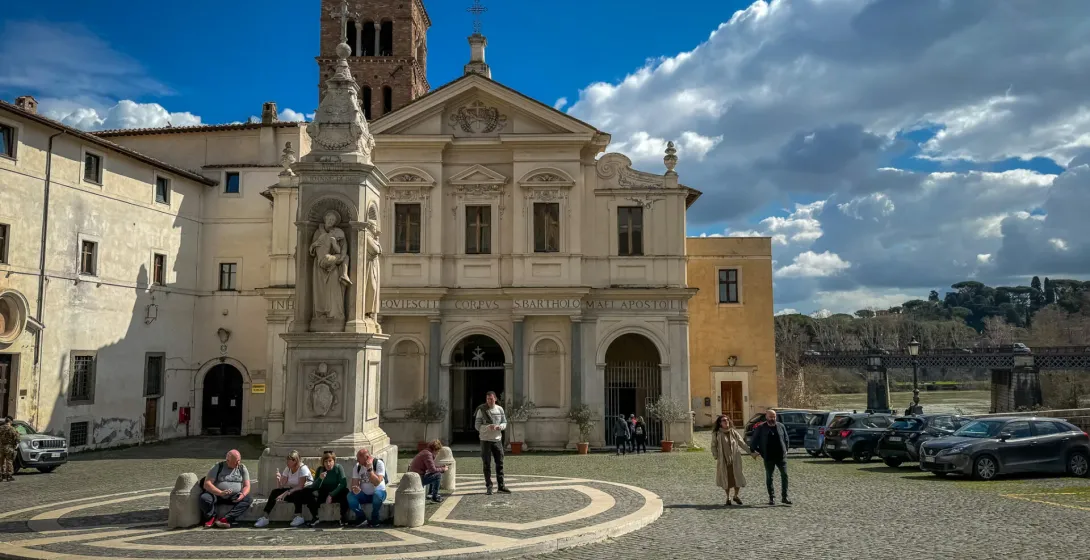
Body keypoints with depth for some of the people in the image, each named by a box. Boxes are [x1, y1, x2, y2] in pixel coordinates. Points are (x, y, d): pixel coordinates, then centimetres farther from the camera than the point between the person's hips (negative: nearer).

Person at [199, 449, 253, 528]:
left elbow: (247, 486, 1)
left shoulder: (242, 468, 5)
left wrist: (243, 494, -24)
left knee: (249, 498, -26)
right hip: (217, 495, -2)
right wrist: (220, 493, -31)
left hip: (234, 497, 2)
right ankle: (212, 518, -7)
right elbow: (206, 484, -14)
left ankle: (225, 519, -35)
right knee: (204, 498, -32)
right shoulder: (218, 467, -4)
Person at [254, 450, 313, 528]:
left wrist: (286, 493, -34)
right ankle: (265, 518, -13)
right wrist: (278, 479, -23)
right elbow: (280, 487, -3)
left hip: (306, 493, -7)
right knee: (275, 492, -12)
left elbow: (300, 486, -27)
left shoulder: (303, 469, -17)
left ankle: (299, 517, -25)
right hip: (293, 491, 7)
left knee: (296, 493, -38)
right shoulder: (287, 470, 2)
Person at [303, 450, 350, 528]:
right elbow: (314, 487, -8)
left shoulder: (338, 468, -9)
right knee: (308, 492, -23)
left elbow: (343, 484, -18)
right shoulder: (320, 469, -3)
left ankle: (344, 518, -18)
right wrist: (320, 479, -28)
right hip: (323, 494, 2)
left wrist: (331, 495, -25)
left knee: (345, 492, -33)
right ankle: (315, 518, -11)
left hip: (335, 494, -2)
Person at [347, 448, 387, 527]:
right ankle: (363, 519, -14)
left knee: (377, 495, -38)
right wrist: (355, 488, -32)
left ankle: (374, 521, -16)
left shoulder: (378, 463, -15)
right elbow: (354, 483, -8)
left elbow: (377, 482, -26)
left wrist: (369, 469, -29)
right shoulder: (357, 467, -1)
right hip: (364, 495, 4)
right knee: (350, 496, -24)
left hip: (378, 492, -4)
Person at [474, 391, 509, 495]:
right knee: (487, 465, 2)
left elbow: (505, 423, 9)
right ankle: (489, 487, 9)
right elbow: (477, 426, -8)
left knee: (500, 463, 8)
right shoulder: (481, 410, -6)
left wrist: (500, 426, -14)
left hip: (497, 439, 3)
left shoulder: (500, 409, 4)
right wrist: (488, 427, -24)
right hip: (485, 440, -3)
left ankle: (501, 486, 17)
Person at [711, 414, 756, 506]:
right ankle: (728, 498, 26)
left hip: (735, 460, 2)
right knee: (726, 479, 6)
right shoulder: (717, 434, -2)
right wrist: (716, 457, -10)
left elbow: (742, 443, 6)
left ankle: (736, 496, 26)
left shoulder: (733, 432, 4)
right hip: (723, 461, -2)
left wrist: (751, 453, 3)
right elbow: (713, 446, 2)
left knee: (737, 478, 2)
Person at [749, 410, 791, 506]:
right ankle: (771, 498, 13)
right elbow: (753, 441, 5)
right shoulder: (760, 428, -1)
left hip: (781, 456, 1)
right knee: (769, 477, 4)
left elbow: (786, 439, 17)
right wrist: (757, 451, 1)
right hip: (768, 458, -1)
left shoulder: (781, 426, 6)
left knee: (784, 475, -3)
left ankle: (784, 497, 6)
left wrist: (785, 450, 11)